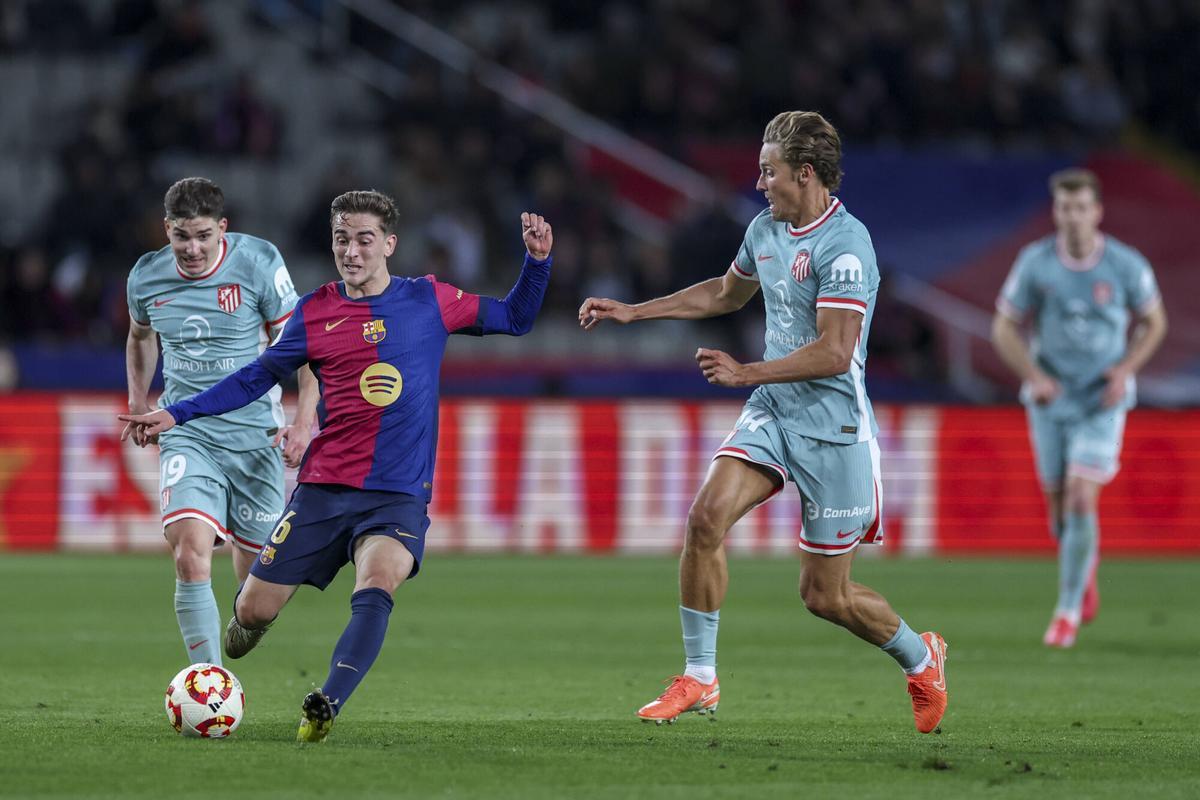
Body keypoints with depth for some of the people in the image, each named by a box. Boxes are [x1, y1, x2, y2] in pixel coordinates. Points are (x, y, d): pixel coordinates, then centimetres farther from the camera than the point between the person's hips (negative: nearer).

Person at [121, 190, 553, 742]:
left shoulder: (430, 302, 5)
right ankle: (250, 616, 36)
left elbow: (516, 320, 16)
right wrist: (176, 415, 8)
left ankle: (326, 706, -36)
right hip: (324, 488, 1)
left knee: (376, 585, -31)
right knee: (254, 611, -1)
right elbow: (256, 377, 14)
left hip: (400, 494, -1)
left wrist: (537, 261, 0)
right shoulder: (314, 313, 5)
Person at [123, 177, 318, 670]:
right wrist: (138, 401, 13)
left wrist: (303, 422, -13)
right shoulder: (146, 277, 0)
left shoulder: (258, 263, -10)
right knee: (190, 553, -21)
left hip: (255, 435, -1)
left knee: (256, 565, 6)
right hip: (187, 434, 1)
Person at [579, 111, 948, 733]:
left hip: (832, 427, -7)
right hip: (771, 413, 7)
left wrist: (747, 373, -25)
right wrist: (631, 312, 24)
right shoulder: (766, 227, 7)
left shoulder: (844, 245, -20)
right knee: (707, 517, -15)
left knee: (825, 595, 0)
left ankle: (920, 659, 29)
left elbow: (834, 352, -25)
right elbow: (726, 292, 27)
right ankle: (698, 680, -5)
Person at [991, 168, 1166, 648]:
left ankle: (1068, 612, -4)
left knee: (1081, 499, -14)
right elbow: (1004, 327, -1)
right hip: (1050, 398, 2)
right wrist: (1034, 376, -16)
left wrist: (1126, 369, -11)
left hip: (1102, 401, -2)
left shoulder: (1127, 266, -11)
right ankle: (1085, 569, 41)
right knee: (1058, 504, 8)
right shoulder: (1034, 262, -10)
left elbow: (1153, 322, 5)